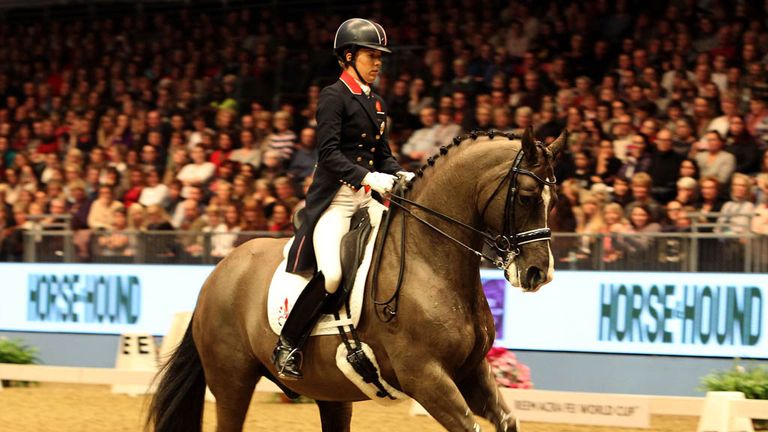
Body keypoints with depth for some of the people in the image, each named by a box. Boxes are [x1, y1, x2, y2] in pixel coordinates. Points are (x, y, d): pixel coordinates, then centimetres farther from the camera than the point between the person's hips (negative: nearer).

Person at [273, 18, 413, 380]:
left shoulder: (376, 104, 18)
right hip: (334, 198, -8)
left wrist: (400, 175, -1)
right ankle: (287, 346, -11)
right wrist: (368, 177, -26)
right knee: (330, 274, -25)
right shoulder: (334, 97, -5)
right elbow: (329, 153, -15)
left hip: (368, 199, 8)